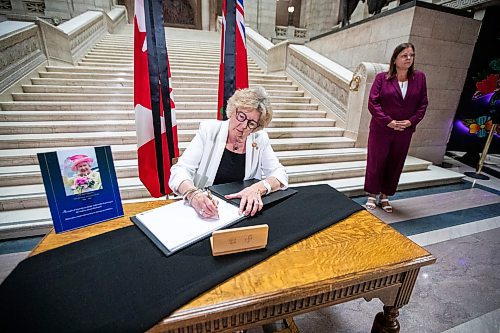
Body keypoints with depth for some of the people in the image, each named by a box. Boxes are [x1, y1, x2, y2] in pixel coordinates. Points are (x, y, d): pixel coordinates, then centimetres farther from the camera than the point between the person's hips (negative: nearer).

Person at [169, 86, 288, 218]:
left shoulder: (260, 139, 0)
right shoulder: (209, 130, -6)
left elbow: (280, 175, -4)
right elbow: (180, 170, -12)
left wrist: (258, 188, -25)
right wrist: (193, 194, -33)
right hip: (204, 211, 0)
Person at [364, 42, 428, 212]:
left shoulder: (419, 78, 6)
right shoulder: (382, 77, -4)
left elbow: (423, 104, 6)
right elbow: (373, 102, -10)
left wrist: (411, 121, -10)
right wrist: (388, 121, -17)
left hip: (405, 132, 3)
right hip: (381, 130, -3)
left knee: (395, 165, 10)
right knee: (376, 162, 5)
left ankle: (385, 196, 26)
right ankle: (372, 195, 23)